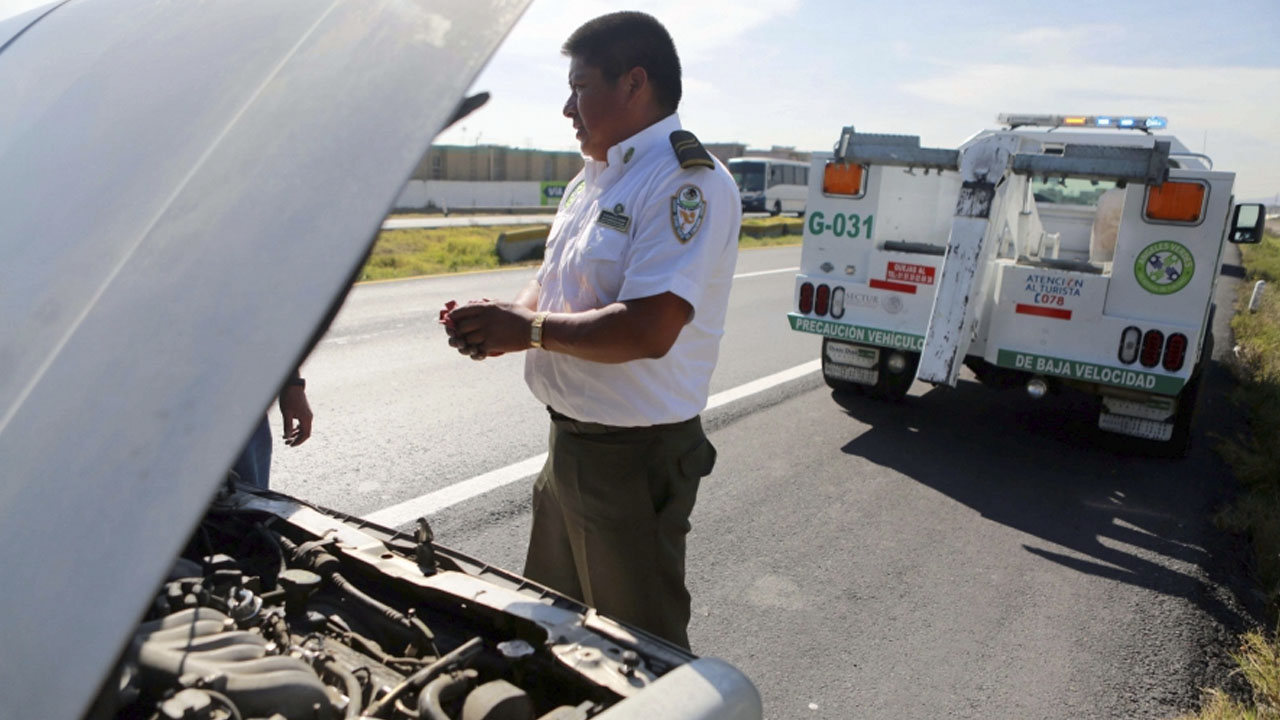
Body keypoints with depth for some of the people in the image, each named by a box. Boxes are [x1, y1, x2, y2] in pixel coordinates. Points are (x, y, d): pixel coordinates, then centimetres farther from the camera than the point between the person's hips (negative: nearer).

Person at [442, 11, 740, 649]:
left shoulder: (687, 183, -19)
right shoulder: (594, 178, 12)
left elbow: (648, 330, -29)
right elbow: (552, 282, 17)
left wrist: (528, 330, -20)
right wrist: (502, 319, -4)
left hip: (635, 457, -9)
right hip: (569, 440, 10)